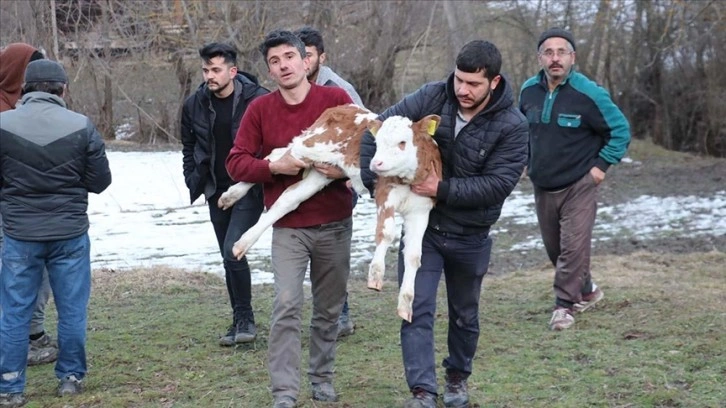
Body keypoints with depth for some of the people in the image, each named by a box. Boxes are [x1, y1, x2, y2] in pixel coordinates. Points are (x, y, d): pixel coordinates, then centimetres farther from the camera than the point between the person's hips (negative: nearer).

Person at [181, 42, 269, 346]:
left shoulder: (257, 101, -14)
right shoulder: (195, 104, 1)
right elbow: (188, 146, 17)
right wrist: (193, 181, 9)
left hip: (249, 190, -5)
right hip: (217, 192, 6)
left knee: (233, 251, -18)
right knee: (230, 256, 12)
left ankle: (244, 318, -1)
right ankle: (241, 321, 23)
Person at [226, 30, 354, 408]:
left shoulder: (336, 99, -2)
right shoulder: (260, 108, 0)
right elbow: (236, 163, -1)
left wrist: (346, 168, -18)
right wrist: (274, 167, -17)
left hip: (335, 224, 1)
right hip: (287, 227, -1)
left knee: (329, 307, 11)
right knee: (286, 306, -10)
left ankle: (322, 377, 28)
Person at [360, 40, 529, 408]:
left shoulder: (512, 126, -17)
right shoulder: (432, 98, -13)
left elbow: (498, 184, -22)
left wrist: (443, 189, -28)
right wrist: (373, 181, -16)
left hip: (470, 237, 0)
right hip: (420, 226, 0)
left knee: (464, 315, 18)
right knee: (417, 310, -9)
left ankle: (458, 377, 40)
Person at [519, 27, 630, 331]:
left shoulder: (589, 94, -17)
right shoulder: (529, 90, -1)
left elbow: (621, 130, -7)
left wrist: (602, 165, -11)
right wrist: (525, 160, 12)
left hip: (579, 186, -5)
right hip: (542, 186, 5)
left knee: (573, 247, -11)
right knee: (554, 248, 14)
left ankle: (565, 305, 1)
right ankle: (586, 291, 34)